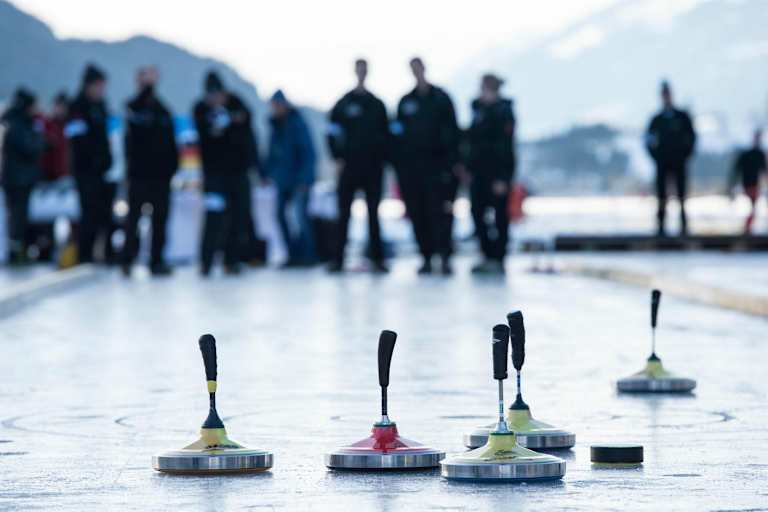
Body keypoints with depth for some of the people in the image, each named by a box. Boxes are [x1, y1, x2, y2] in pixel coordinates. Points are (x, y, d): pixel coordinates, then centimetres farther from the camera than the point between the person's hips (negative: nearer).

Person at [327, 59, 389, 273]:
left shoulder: (377, 105, 11)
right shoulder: (343, 104, 5)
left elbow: (385, 134, 13)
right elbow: (333, 133, 3)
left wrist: (383, 157, 2)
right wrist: (338, 158, -7)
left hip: (373, 166, 2)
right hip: (349, 166, -2)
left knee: (373, 214, 3)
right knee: (344, 213, -3)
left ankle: (377, 258, 5)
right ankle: (338, 259, -2)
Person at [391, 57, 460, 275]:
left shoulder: (441, 98, 4)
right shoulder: (406, 102, 12)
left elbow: (452, 131, 0)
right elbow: (398, 134, 14)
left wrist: (453, 161, -8)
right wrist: (399, 164, 5)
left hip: (437, 164, -3)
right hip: (411, 165, 3)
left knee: (441, 212, -10)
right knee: (418, 214, 2)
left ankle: (445, 257, -10)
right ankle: (426, 258, 9)